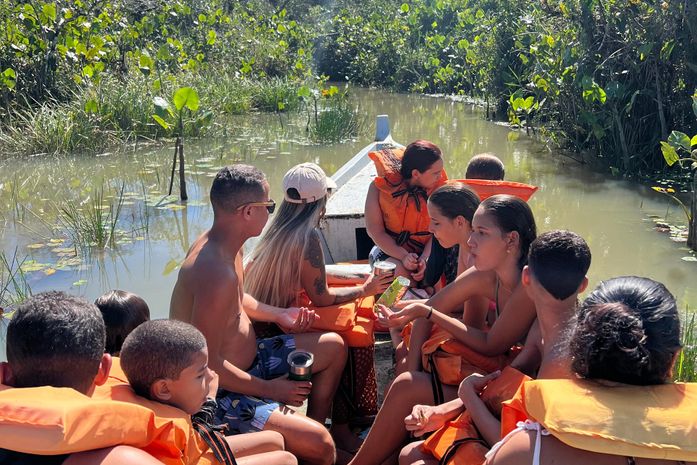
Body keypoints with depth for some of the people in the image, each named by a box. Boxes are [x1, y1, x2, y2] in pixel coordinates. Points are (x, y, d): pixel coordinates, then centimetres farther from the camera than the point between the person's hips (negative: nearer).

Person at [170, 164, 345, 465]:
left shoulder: (227, 246, 1)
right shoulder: (217, 272, -32)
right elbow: (207, 364, -30)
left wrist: (278, 315, 7)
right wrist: (270, 389, -19)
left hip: (248, 359, 10)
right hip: (222, 394, -10)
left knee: (334, 347, 17)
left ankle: (317, 424, 29)